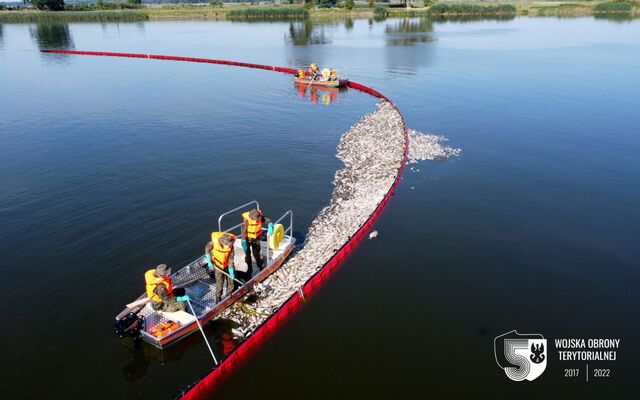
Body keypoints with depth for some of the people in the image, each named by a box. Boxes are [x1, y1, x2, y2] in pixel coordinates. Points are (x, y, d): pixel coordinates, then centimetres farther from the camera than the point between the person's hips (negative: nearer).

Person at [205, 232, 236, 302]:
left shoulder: (230, 246, -25)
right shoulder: (214, 242, -30)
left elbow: (230, 259, -19)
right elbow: (207, 249, -8)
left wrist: (231, 272, -17)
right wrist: (209, 261, -11)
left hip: (227, 264, 2)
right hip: (218, 265, -2)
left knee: (230, 279, 11)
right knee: (219, 281, -3)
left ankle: (229, 293, 35)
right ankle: (218, 297, 17)